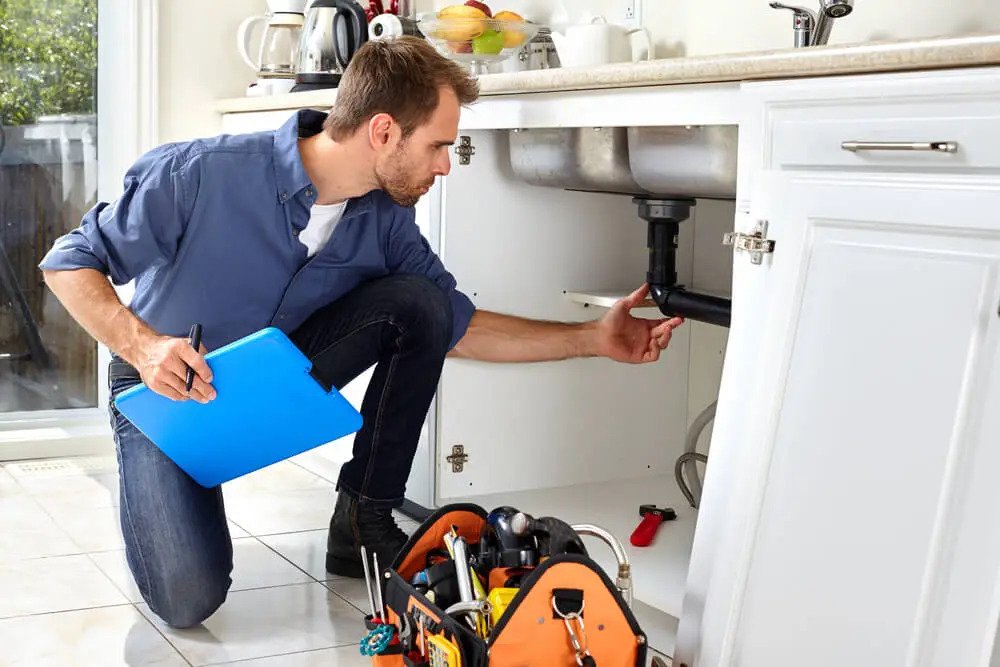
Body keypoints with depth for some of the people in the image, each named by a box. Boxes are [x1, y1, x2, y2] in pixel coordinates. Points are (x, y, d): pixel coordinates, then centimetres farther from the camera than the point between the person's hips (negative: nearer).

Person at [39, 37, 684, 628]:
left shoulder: (386, 222, -13)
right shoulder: (201, 174, -29)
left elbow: (456, 325, -3)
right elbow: (70, 262, -19)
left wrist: (594, 338, -7)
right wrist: (143, 346, -36)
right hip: (166, 386, -4)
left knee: (419, 303, -18)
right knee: (188, 601, -22)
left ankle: (363, 522, -5)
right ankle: (156, 497, 15)